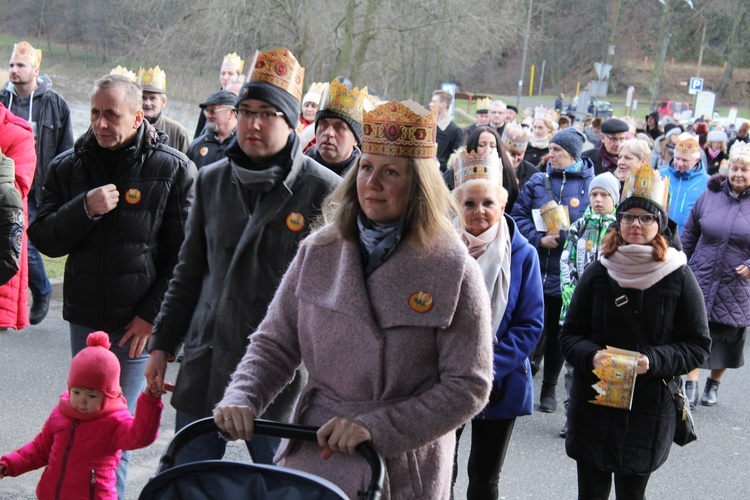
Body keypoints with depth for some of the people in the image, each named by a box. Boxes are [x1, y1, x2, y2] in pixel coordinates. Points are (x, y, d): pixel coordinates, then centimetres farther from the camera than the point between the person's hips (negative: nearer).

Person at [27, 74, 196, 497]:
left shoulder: (174, 169, -5)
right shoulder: (68, 167, 6)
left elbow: (184, 254, -6)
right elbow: (44, 239, 1)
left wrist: (153, 315, -11)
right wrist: (85, 208, -16)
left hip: (137, 322, -4)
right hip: (84, 318, 4)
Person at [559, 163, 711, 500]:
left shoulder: (678, 277, -4)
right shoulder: (598, 273, 0)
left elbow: (698, 346, -1)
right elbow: (569, 335, 4)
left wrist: (654, 361, -17)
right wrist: (591, 356, -16)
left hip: (649, 410, -1)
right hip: (592, 404, 1)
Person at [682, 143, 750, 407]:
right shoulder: (710, 196, 3)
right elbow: (690, 234, 11)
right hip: (702, 279, 1)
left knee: (727, 338, 11)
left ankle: (714, 384, 30)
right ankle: (691, 384, 5)